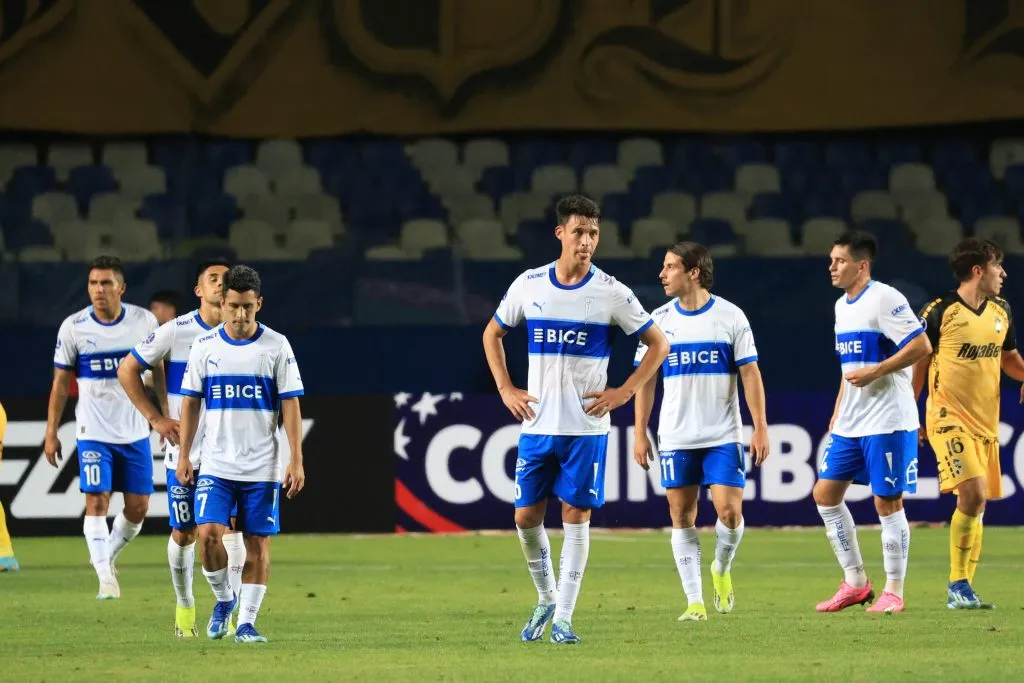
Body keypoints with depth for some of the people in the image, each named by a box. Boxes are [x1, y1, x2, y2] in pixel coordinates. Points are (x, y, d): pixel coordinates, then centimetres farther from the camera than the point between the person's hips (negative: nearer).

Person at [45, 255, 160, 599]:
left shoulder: (144, 321, -3)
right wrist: (51, 434, 1)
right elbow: (60, 382, 1)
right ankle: (106, 579, -11)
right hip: (93, 432, -2)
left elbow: (159, 371, 10)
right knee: (97, 501, -12)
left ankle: (107, 555, 29)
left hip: (136, 432, 2)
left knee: (138, 507, 4)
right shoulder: (73, 327, -6)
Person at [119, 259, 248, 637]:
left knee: (230, 527, -11)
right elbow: (127, 370, 2)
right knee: (183, 534, 5)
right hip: (183, 449, -1)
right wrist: (156, 418, -4)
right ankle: (185, 606, 25)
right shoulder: (175, 332, -6)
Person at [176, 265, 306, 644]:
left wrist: (296, 460, -7)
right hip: (216, 464, 1)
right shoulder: (205, 346, 3)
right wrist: (183, 455, 5)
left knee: (258, 544, -1)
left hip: (262, 467, -1)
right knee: (208, 534, -13)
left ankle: (246, 622, 7)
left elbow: (290, 405, -1)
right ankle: (223, 599, 12)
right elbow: (190, 402, 10)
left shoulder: (276, 346, -1)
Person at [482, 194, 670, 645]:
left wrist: (623, 393, -6)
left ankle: (562, 619, 2)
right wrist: (506, 390, 6)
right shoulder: (528, 285, 2)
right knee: (526, 514, 3)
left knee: (576, 515, -3)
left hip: (587, 426, -2)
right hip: (536, 423, 2)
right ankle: (546, 599, 24)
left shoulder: (611, 293, -5)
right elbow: (492, 334, 17)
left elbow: (658, 344, 3)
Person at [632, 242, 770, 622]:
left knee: (729, 511, -11)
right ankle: (695, 601, 5)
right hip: (676, 438, 2)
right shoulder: (660, 321, 4)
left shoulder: (730, 317, -2)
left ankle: (722, 570, 18)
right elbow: (645, 380, 8)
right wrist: (639, 434, 3)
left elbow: (751, 374, -1)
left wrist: (760, 429, -7)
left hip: (723, 436, -2)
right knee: (682, 517, -1)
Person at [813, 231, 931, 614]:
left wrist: (874, 372, -19)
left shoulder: (884, 299, -12)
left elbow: (921, 346, -18)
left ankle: (893, 592, 4)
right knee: (825, 494, 6)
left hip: (887, 422, -9)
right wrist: (837, 413, 21)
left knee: (888, 503, -4)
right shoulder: (842, 306, 15)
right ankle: (855, 583, 14)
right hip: (849, 424, 9)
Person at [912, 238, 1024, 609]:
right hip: (950, 420, -7)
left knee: (976, 503, 8)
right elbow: (918, 363, -1)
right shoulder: (939, 312, -9)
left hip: (986, 422, 7)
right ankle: (957, 586, -12)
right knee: (973, 493, -21)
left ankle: (964, 590, 16)